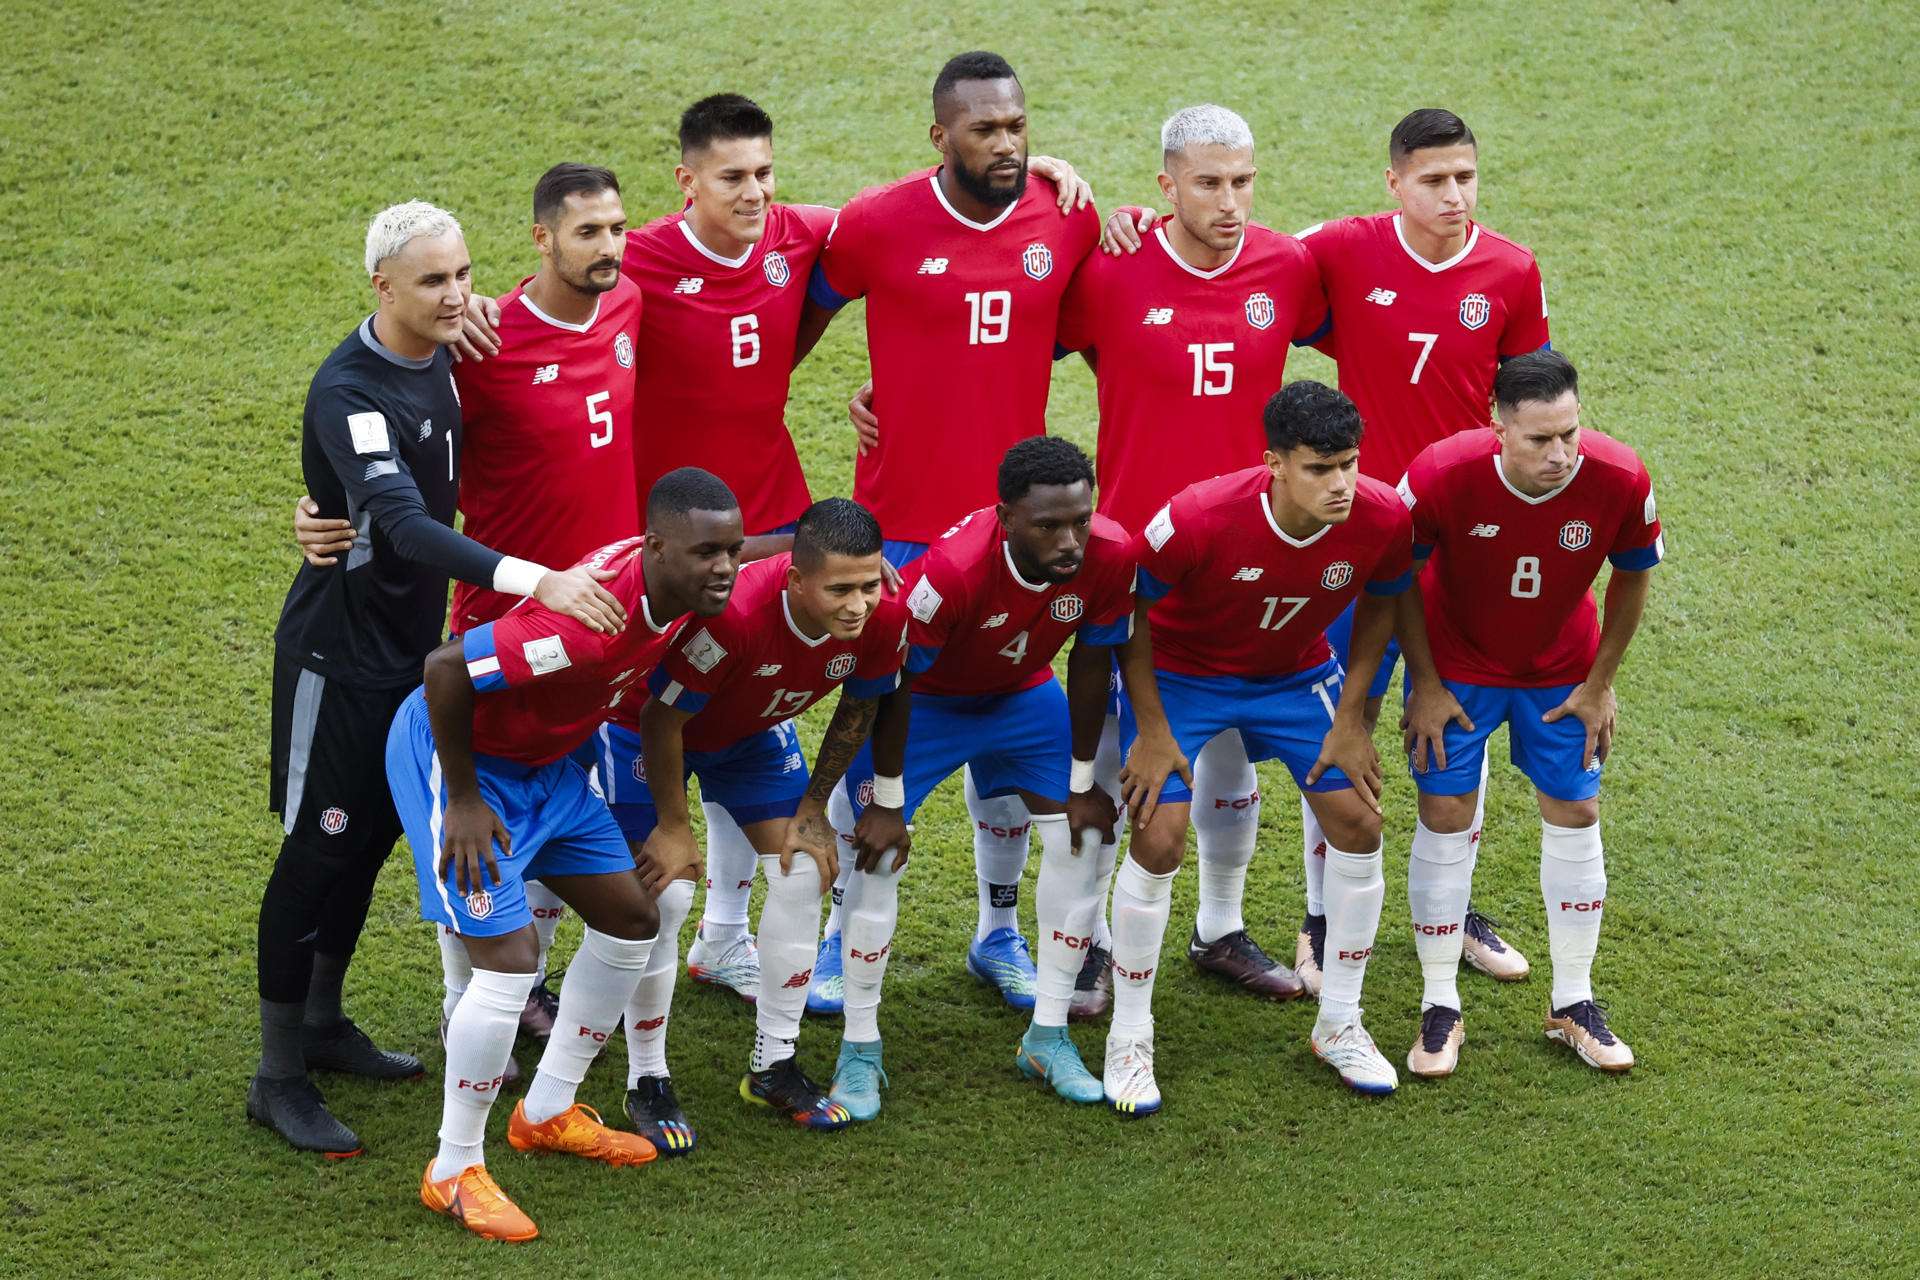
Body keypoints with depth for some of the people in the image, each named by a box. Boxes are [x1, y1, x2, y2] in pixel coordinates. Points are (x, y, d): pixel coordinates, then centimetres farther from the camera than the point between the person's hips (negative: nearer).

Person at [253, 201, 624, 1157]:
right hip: (337, 654, -8)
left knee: (374, 833, 17)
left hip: (410, 641, 8)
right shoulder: (348, 392, -27)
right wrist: (531, 578, -50)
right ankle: (277, 1077, 7)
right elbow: (404, 524, -40)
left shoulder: (437, 359, 1)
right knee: (318, 850, -2)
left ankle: (322, 1022, 33)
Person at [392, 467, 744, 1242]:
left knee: (631, 918, 13)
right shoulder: (594, 617, -38)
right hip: (453, 751, -9)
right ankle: (455, 1172, 1)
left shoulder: (678, 584, -12)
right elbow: (446, 669, -34)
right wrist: (462, 801, -25)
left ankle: (546, 1114, 30)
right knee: (509, 958, -17)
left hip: (541, 757, 9)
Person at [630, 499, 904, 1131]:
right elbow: (663, 720, -29)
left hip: (756, 733, 6)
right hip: (655, 730, -6)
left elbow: (858, 710, -4)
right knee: (664, 895, -12)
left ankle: (774, 1067, 15)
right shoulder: (733, 613, -44)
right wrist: (673, 827, -19)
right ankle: (646, 1083, 4)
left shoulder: (883, 618, -27)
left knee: (803, 874, 0)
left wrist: (813, 808, 1)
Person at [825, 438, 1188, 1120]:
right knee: (877, 855, -13)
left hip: (1024, 694, 4)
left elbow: (1090, 666, -12)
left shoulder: (1110, 556, -30)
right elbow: (895, 684, -26)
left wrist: (1082, 784, -4)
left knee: (1081, 838, -4)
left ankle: (1048, 1036, 10)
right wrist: (886, 803, -18)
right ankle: (860, 1048, 1)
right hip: (926, 701, -4)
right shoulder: (951, 571, -41)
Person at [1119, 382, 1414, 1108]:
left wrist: (1350, 718, -5)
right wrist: (1152, 730, -18)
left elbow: (1379, 604, -3)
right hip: (1181, 673, -4)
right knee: (1158, 839, -14)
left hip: (1294, 674, 4)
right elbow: (1128, 608, -20)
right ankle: (1129, 1038, 4)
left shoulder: (1381, 518, -26)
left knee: (1357, 824, -3)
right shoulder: (1201, 518, -37)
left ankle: (1339, 1024, 16)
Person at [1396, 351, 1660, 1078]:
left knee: (1575, 813, 4)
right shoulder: (1444, 473, -32)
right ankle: (1440, 1010, 9)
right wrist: (1425, 685, -10)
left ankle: (1573, 1004, 19)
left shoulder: (1620, 480, -28)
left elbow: (1632, 577, -7)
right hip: (1456, 665, -2)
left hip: (1560, 669, 2)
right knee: (1446, 815, -3)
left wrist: (1599, 684, -2)